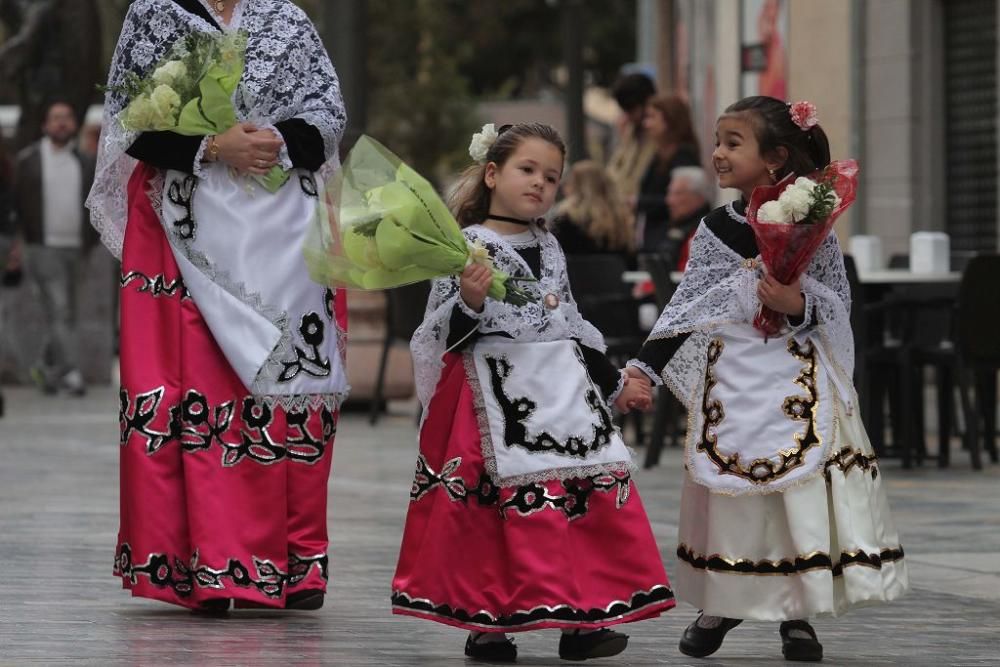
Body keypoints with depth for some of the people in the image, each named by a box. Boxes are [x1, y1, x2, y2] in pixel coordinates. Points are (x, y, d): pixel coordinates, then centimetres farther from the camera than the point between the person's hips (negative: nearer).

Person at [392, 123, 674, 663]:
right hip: (498, 394, -7)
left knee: (594, 498, 0)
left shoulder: (549, 248, 16)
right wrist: (470, 300, -26)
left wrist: (614, 384, 29)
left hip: (565, 392, 7)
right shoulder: (467, 247, -5)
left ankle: (581, 618, 7)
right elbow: (447, 335, -7)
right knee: (519, 506, -10)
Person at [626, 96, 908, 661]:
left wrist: (799, 304, -21)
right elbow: (687, 306, 6)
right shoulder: (716, 231, 5)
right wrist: (644, 367, -1)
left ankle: (796, 613, 5)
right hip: (731, 376, 3)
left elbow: (839, 304, -1)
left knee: (801, 486, -5)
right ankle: (723, 604, 19)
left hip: (798, 376, -3)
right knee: (726, 488, 4)